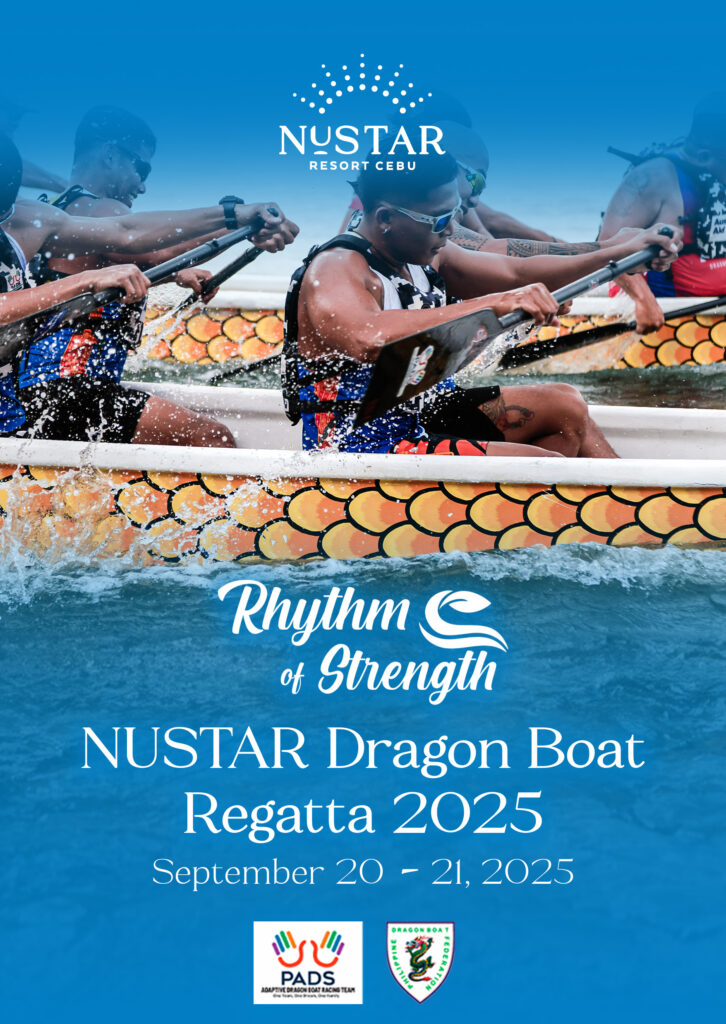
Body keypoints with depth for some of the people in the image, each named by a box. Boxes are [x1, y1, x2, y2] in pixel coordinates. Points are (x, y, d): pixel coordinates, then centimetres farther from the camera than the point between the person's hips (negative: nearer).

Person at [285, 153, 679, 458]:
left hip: (420, 416, 10)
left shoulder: (428, 256, 5)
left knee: (563, 405, 15)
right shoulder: (334, 270, -23)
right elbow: (368, 339, -45)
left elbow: (517, 272, 15)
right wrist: (492, 304, -45)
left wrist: (624, 252, 12)